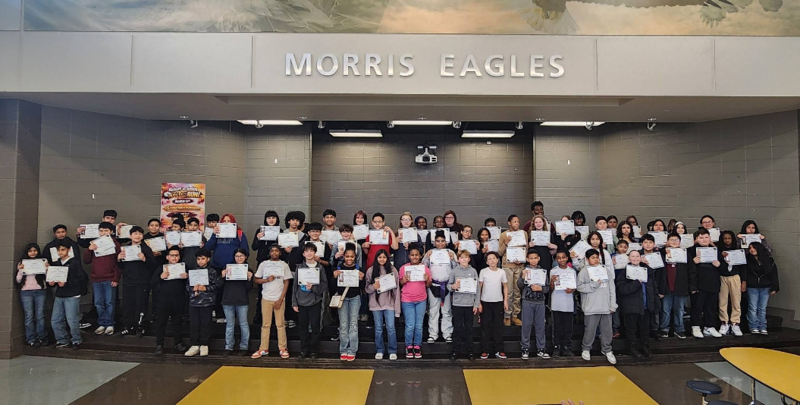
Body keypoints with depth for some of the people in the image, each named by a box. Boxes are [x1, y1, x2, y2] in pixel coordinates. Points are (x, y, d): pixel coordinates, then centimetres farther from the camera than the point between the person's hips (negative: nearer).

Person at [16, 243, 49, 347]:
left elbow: (47, 278, 2)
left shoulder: (43, 261, 6)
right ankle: (31, 339, 5)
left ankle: (41, 337, 11)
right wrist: (20, 270, -10)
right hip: (26, 292, 0)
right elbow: (18, 280, 5)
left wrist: (47, 268, -14)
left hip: (40, 291, 0)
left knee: (40, 315, 3)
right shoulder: (22, 263, 8)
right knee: (29, 316, 0)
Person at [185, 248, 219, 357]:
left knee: (205, 324, 3)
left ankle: (204, 345, 13)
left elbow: (216, 285, -4)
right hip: (193, 302, 3)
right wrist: (193, 288, -11)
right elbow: (187, 286, 8)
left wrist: (205, 288, -15)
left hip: (207, 302, -3)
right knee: (193, 324, 5)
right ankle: (194, 345, 13)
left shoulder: (212, 272, 1)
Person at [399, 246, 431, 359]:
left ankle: (417, 347, 20)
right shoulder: (403, 268, -1)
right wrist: (404, 281, -15)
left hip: (421, 300, 2)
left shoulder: (425, 268, 3)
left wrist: (427, 280, -15)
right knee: (410, 326, -2)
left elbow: (428, 285, 6)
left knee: (419, 326, 6)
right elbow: (400, 283, 6)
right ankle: (409, 347, 16)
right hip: (407, 300, -1)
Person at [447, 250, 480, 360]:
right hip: (457, 303, -1)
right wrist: (453, 287, -18)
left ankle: (469, 350, 19)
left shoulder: (473, 271, 3)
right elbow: (448, 285, 5)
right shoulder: (454, 271, 1)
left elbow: (477, 288, 4)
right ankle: (455, 350, 14)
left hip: (470, 304, 1)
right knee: (457, 328, 5)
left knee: (469, 328, 9)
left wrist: (476, 304, 1)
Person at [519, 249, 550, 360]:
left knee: (540, 325, 7)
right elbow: (520, 286, -8)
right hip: (527, 302, -2)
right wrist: (523, 277, -24)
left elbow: (547, 288, 5)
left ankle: (540, 349, 16)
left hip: (540, 302, 2)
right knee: (526, 325, 3)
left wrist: (540, 288, -14)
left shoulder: (543, 271, 5)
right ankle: (525, 349, 10)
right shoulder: (525, 270, -1)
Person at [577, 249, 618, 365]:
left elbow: (612, 288, 8)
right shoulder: (584, 271, -2)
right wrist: (594, 284, -18)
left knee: (607, 329, 9)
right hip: (591, 307, -3)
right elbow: (580, 287, -10)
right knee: (590, 329, 4)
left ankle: (607, 350, 24)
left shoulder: (606, 270, 8)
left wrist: (613, 305, 3)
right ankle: (586, 349, 20)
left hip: (605, 307, 3)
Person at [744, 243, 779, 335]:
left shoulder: (769, 261, 1)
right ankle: (754, 327, 8)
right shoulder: (747, 260, -3)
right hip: (752, 288, -1)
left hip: (765, 288, 1)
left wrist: (774, 288, -1)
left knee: (762, 308, 7)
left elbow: (774, 274, 2)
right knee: (753, 308, 1)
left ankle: (762, 327, 14)